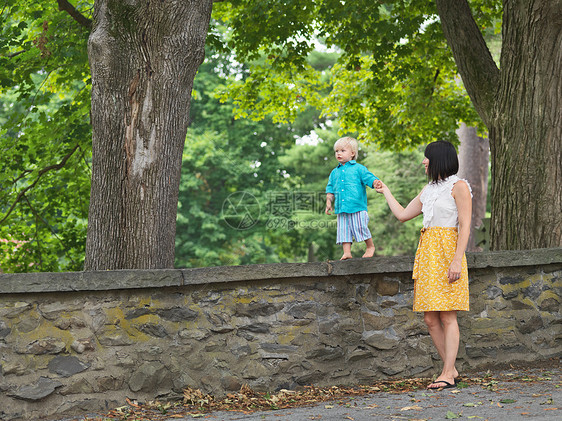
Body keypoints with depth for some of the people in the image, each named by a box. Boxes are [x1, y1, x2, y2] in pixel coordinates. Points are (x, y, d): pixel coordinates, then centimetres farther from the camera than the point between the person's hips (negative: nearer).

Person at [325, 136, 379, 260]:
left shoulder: (359, 168, 2)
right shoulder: (334, 172, 16)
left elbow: (369, 178, -7)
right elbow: (330, 189, 21)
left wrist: (376, 183, -28)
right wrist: (329, 203, 11)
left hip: (357, 208, -4)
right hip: (341, 209, 5)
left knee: (361, 228, -3)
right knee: (344, 231, 1)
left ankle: (370, 247, 17)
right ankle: (347, 252, 4)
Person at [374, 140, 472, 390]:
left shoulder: (459, 187, -3)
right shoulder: (429, 190, 20)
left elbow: (465, 226, -10)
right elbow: (402, 215, 27)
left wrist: (457, 259, -18)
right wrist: (385, 191, 34)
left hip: (447, 252, -7)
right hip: (426, 253, 8)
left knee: (447, 316, -7)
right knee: (430, 319, 3)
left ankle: (447, 374, -6)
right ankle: (451, 370, 11)